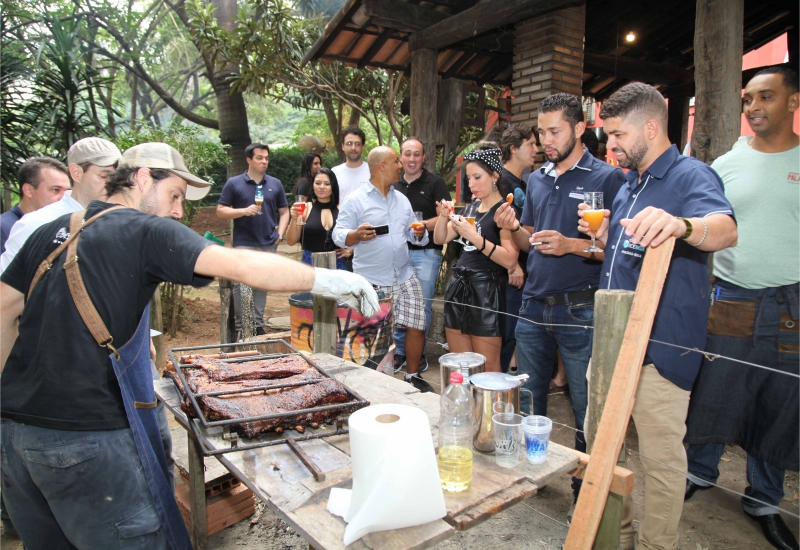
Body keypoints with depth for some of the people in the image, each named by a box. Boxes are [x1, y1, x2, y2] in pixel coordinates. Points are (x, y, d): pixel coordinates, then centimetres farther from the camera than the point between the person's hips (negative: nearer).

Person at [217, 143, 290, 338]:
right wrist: (244, 211, -15)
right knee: (241, 285, -4)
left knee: (262, 285, 10)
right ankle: (240, 327, 6)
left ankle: (258, 325, 20)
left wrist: (280, 234, 1)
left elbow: (284, 211, 14)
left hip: (268, 245, 3)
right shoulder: (234, 183, 1)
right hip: (243, 244, -3)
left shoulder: (275, 184, 10)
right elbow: (220, 211, 0)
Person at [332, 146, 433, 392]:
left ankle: (412, 375, 25)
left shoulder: (402, 199, 15)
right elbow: (338, 235, -8)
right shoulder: (356, 200, -4)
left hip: (405, 277, 5)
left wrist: (419, 233, -3)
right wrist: (356, 235, -28)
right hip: (372, 282, -5)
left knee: (417, 326, 5)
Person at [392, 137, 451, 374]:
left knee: (421, 306, 0)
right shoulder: (394, 185, 14)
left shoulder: (435, 183, -1)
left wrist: (421, 225, -19)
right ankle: (399, 351, 19)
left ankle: (419, 353, 15)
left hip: (425, 253, -4)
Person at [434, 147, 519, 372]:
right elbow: (440, 239, 16)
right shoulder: (472, 207, 15)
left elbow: (510, 260, -19)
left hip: (486, 290, -7)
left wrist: (475, 237, -23)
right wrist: (444, 217, -1)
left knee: (487, 367, -2)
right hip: (458, 286, 8)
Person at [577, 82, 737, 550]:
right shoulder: (629, 186, 16)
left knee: (661, 456, 3)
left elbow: (725, 230, -32)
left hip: (659, 346, -9)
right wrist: (603, 234, 4)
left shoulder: (691, 175, -10)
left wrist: (681, 224, -53)